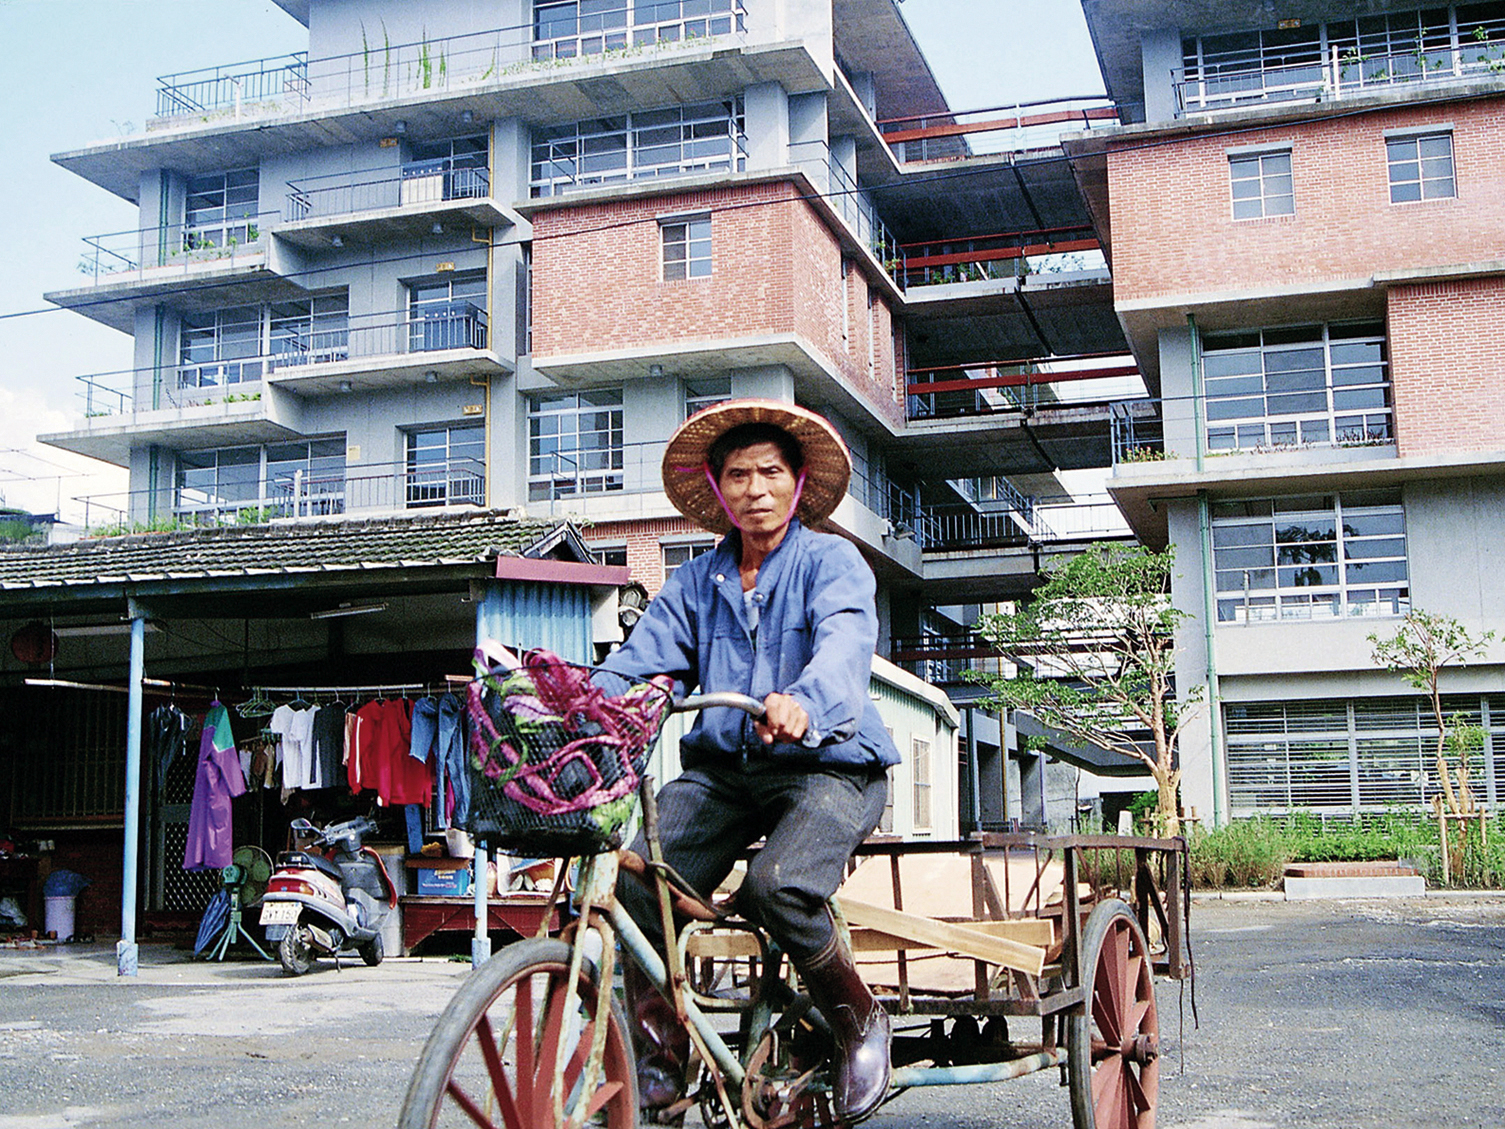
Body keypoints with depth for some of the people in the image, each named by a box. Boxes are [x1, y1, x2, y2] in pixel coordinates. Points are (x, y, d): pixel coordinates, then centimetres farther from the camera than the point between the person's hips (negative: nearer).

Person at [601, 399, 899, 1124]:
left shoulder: (832, 561, -1)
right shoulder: (696, 582, 15)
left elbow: (844, 642, -22)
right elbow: (636, 662, 4)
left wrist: (803, 701, -45)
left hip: (825, 765, -4)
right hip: (719, 768, 4)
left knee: (774, 886, -33)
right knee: (631, 883, -21)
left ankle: (859, 1022, -3)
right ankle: (658, 1061, 0)